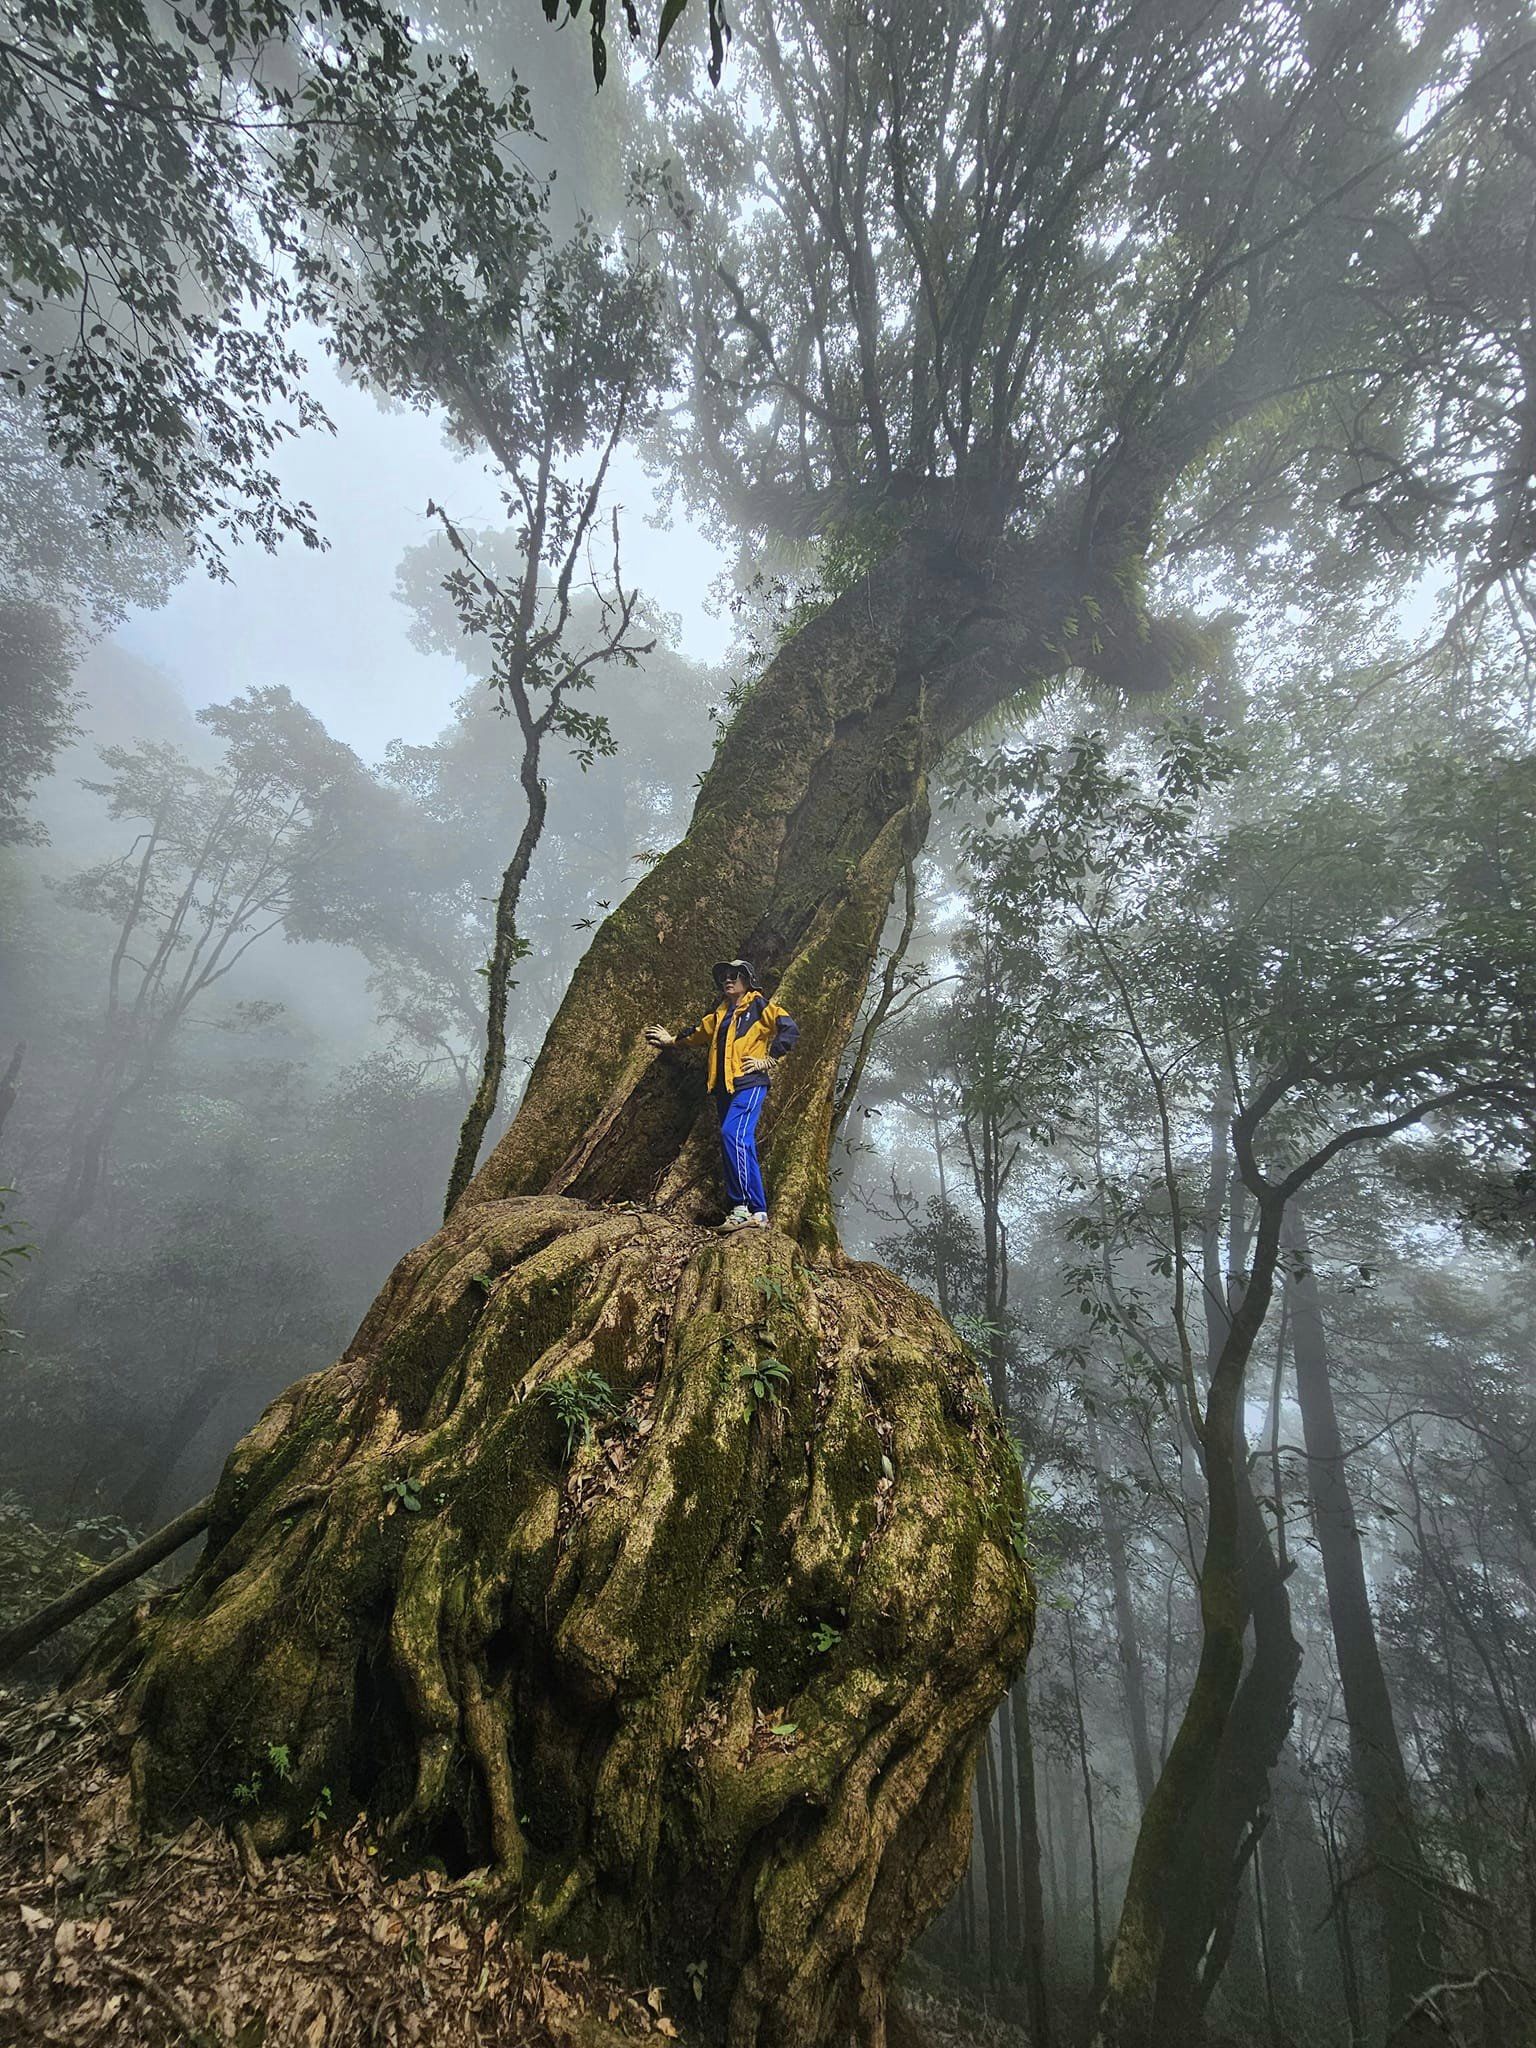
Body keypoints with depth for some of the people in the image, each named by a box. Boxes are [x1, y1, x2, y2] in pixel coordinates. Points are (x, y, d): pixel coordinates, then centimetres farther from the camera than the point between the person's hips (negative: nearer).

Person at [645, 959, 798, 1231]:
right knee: (741, 1146, 3)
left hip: (749, 1085, -8)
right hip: (724, 1088, 8)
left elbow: (790, 1028, -10)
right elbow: (700, 1032, 40)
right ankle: (751, 1211, 3)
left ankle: (746, 1208, -25)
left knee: (733, 1135, -24)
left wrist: (768, 1060, -12)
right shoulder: (720, 1012, 22)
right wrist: (671, 1040, 51)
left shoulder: (759, 1006, 1)